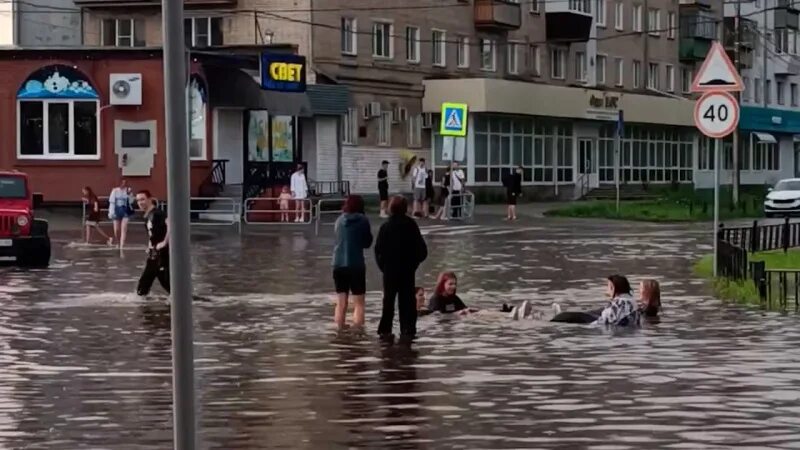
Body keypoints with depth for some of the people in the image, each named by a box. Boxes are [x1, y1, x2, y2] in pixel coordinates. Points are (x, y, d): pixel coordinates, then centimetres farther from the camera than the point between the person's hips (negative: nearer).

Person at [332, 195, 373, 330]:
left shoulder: (340, 220, 6)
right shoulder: (363, 220, -5)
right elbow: (367, 242, 2)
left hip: (339, 265, 4)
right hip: (356, 265, -4)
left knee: (341, 303, 14)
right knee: (358, 303, 2)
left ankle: (340, 331, 15)